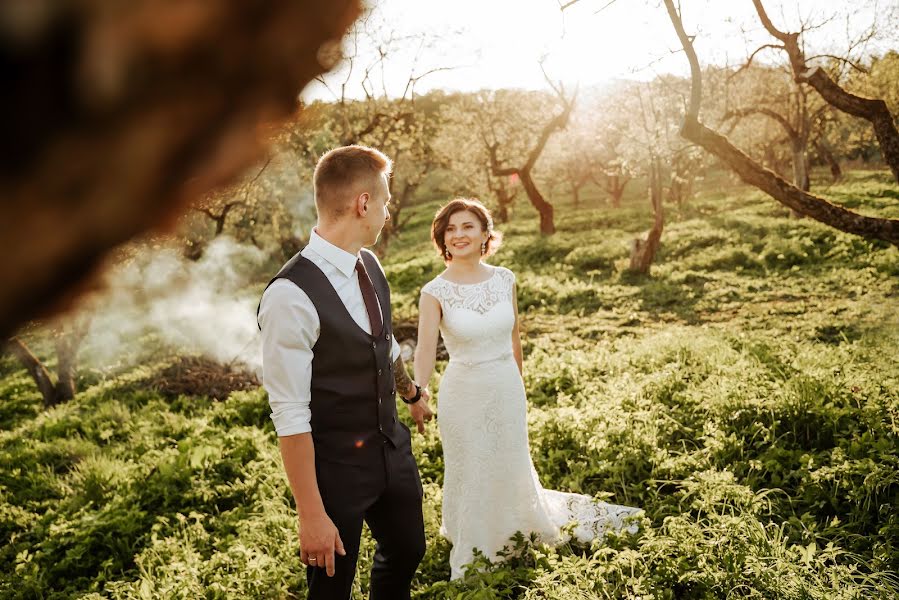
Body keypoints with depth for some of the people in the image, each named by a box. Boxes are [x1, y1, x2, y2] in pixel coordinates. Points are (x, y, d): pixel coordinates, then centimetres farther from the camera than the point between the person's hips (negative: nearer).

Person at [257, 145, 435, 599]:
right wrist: (312, 514, -19)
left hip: (393, 447, 7)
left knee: (407, 549, 25)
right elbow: (289, 416, -23)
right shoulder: (292, 296, -27)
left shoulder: (368, 264, -2)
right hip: (335, 466, -7)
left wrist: (412, 393, 32)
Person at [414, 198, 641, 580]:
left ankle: (512, 540, 47)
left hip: (507, 390, 3)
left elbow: (514, 340, 7)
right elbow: (425, 351, -25)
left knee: (511, 472, 19)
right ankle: (473, 560, 35)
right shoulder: (435, 292, -14)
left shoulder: (504, 279, -4)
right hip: (463, 394, -3)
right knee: (470, 477, 13)